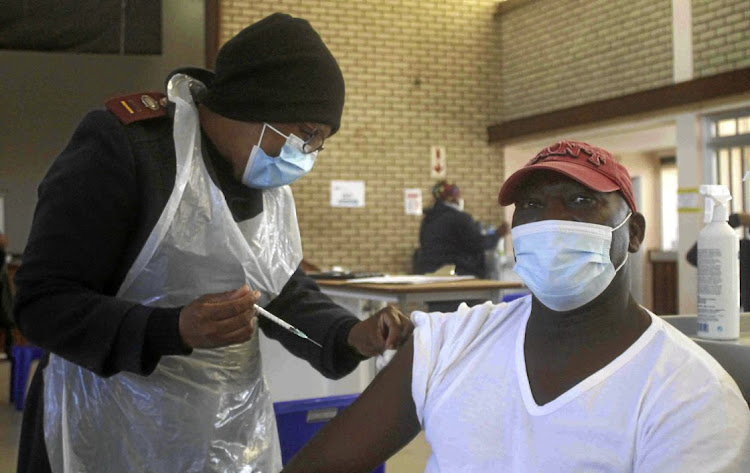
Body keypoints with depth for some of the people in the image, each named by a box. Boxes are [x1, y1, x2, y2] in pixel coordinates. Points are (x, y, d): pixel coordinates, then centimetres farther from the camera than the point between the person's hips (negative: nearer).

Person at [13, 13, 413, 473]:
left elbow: (287, 294, 11)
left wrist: (352, 336, -9)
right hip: (118, 434, -6)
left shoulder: (271, 186, 7)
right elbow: (43, 301, -17)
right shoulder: (123, 146, -16)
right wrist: (176, 330, -30)